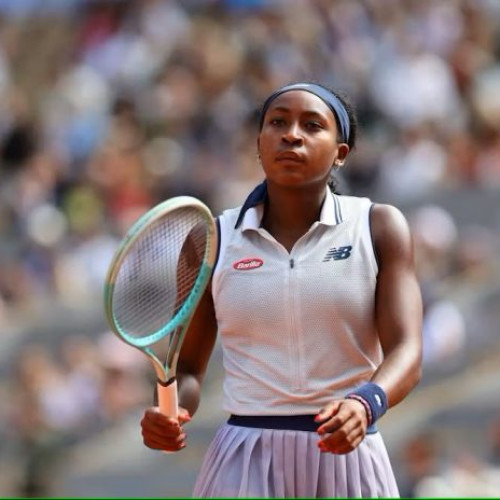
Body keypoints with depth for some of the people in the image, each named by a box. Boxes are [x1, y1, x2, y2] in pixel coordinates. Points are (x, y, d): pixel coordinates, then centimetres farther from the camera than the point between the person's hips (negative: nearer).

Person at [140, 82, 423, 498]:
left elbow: (405, 352, -10)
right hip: (246, 463, 0)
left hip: (345, 455, 0)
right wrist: (171, 415, -14)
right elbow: (187, 366, 8)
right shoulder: (213, 240, 4)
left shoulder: (379, 227, 0)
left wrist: (365, 404, -31)